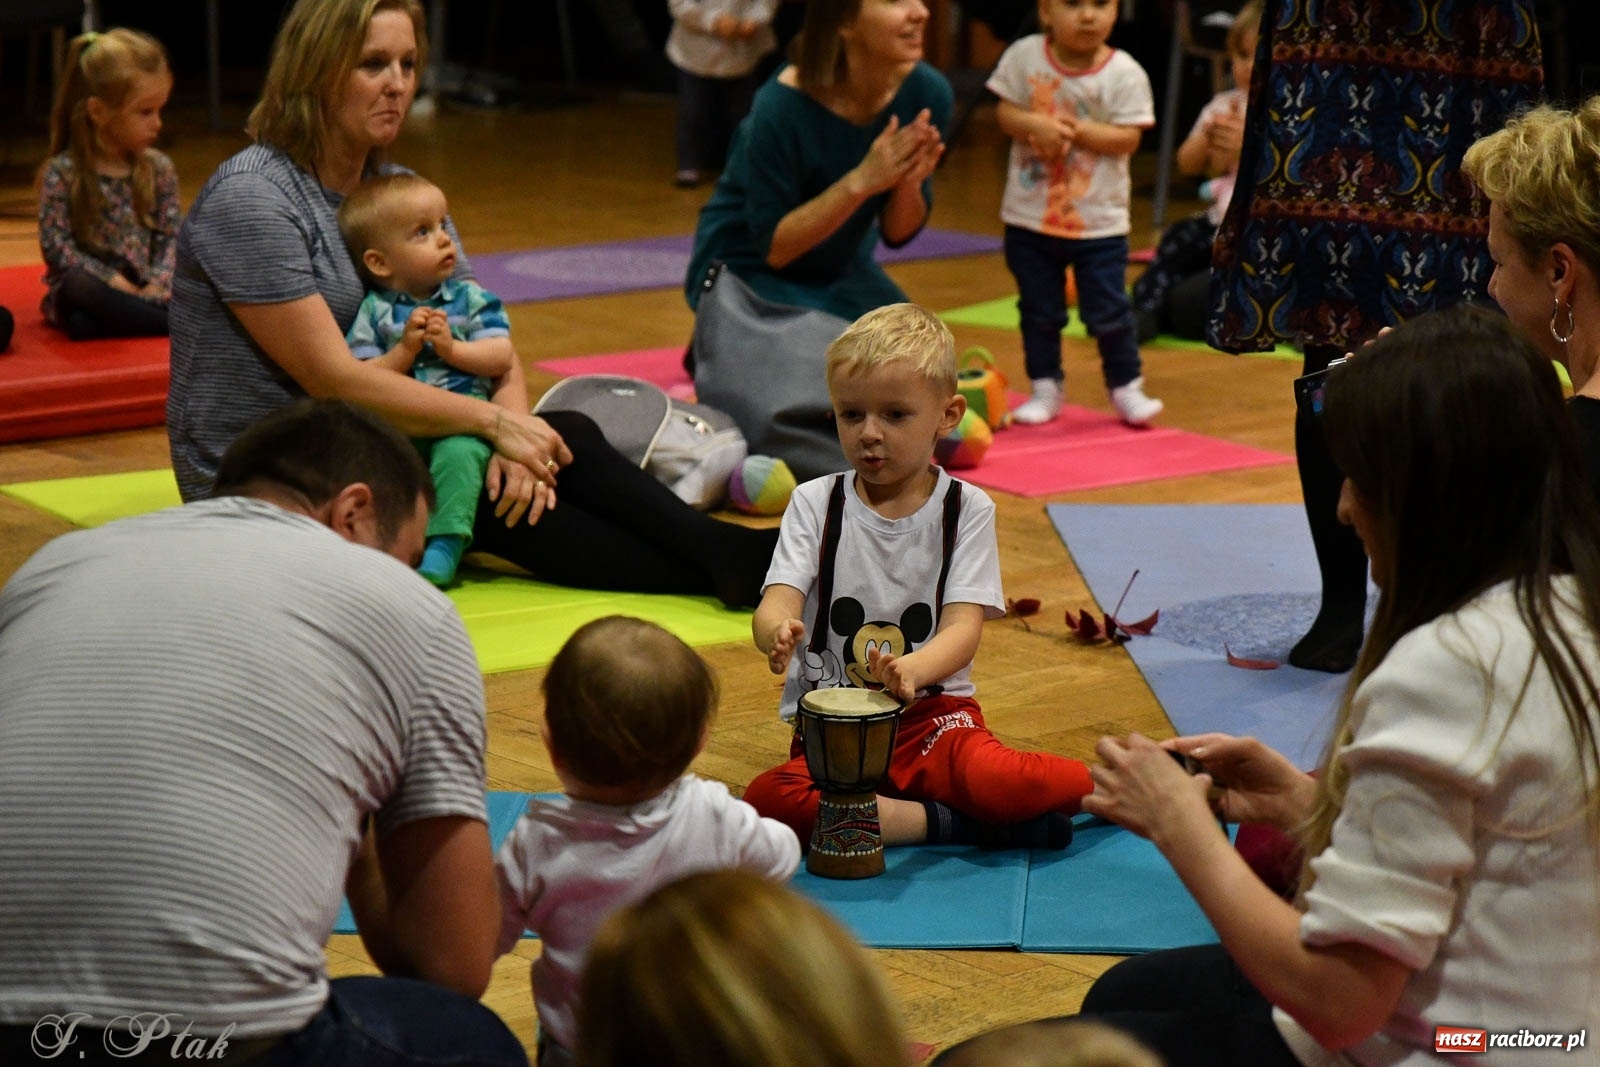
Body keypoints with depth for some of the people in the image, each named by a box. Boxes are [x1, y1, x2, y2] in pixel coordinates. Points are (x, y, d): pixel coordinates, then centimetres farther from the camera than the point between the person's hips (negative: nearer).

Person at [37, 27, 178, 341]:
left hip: (144, 288, 3)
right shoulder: (61, 173, -6)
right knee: (79, 285, -39)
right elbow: (55, 245, -10)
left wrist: (158, 285, -16)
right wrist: (114, 281, -20)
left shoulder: (159, 168, 7)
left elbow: (171, 236, 3)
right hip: (93, 287, -3)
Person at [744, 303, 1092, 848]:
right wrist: (777, 632, -34)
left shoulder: (966, 509, 3)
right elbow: (777, 602, -7)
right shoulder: (814, 503, 6)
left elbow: (964, 626, -8)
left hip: (933, 715, -2)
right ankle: (961, 826, -23)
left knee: (1000, 782, -36)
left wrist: (914, 668, -33)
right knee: (766, 803, -32)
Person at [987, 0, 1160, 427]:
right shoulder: (1024, 56, -7)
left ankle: (1126, 388, 20)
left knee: (1108, 312, 2)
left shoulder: (1124, 73, -12)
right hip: (1030, 216, 2)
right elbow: (1005, 112, -4)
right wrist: (1036, 124, -23)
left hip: (1100, 220, -2)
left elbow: (1128, 138, -14)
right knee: (1038, 311, 12)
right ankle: (1045, 389, 26)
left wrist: (1076, 129, -23)